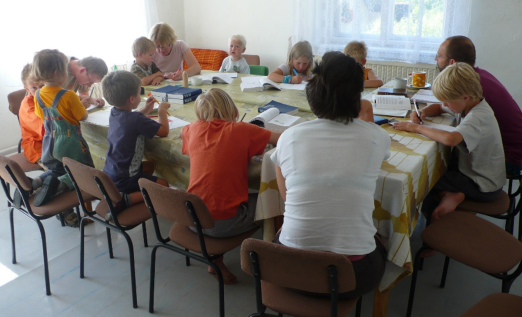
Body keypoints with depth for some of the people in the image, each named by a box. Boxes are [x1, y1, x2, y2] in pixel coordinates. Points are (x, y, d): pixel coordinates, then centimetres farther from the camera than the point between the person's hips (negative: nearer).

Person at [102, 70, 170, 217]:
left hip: (109, 173, 9)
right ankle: (125, 200, -14)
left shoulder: (114, 113, 1)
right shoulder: (136, 119, -25)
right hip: (122, 180, -9)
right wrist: (162, 111, -3)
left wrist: (145, 110, 21)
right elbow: (164, 131, -18)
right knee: (163, 184, 2)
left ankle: (117, 195, 15)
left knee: (148, 168, 30)